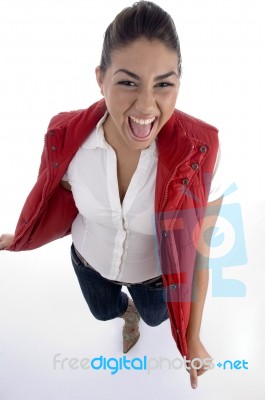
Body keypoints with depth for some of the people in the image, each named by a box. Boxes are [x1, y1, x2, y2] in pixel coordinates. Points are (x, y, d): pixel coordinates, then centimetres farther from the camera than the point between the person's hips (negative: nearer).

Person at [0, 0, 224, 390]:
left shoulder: (198, 154, -36)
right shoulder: (69, 137, -30)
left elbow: (200, 252, -23)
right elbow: (62, 200, -7)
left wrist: (193, 337, -14)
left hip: (155, 273, -1)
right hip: (89, 261, 2)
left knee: (156, 318, 34)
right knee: (103, 313, 35)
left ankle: (145, 311, 75)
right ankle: (128, 311, 74)